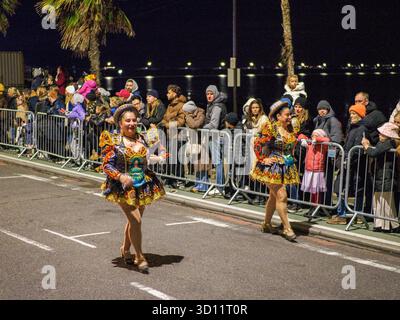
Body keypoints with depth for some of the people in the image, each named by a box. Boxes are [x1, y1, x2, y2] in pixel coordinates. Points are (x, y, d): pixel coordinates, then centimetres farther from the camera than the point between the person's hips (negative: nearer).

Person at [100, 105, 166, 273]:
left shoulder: (141, 139, 7)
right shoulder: (114, 141, -8)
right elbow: (106, 165, -12)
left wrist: (157, 158, 3)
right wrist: (120, 176, -27)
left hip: (143, 185, 6)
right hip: (123, 187, -5)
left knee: (134, 220, 16)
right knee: (136, 220, -15)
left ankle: (125, 249, 38)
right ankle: (140, 257, -4)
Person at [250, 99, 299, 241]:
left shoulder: (290, 129, 8)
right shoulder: (270, 127, -14)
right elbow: (257, 144, -14)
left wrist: (290, 158, 15)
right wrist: (263, 159, -14)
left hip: (285, 168, 7)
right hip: (272, 167, -7)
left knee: (274, 196, 16)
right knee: (281, 196, -11)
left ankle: (266, 224, 29)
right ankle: (287, 228, -7)